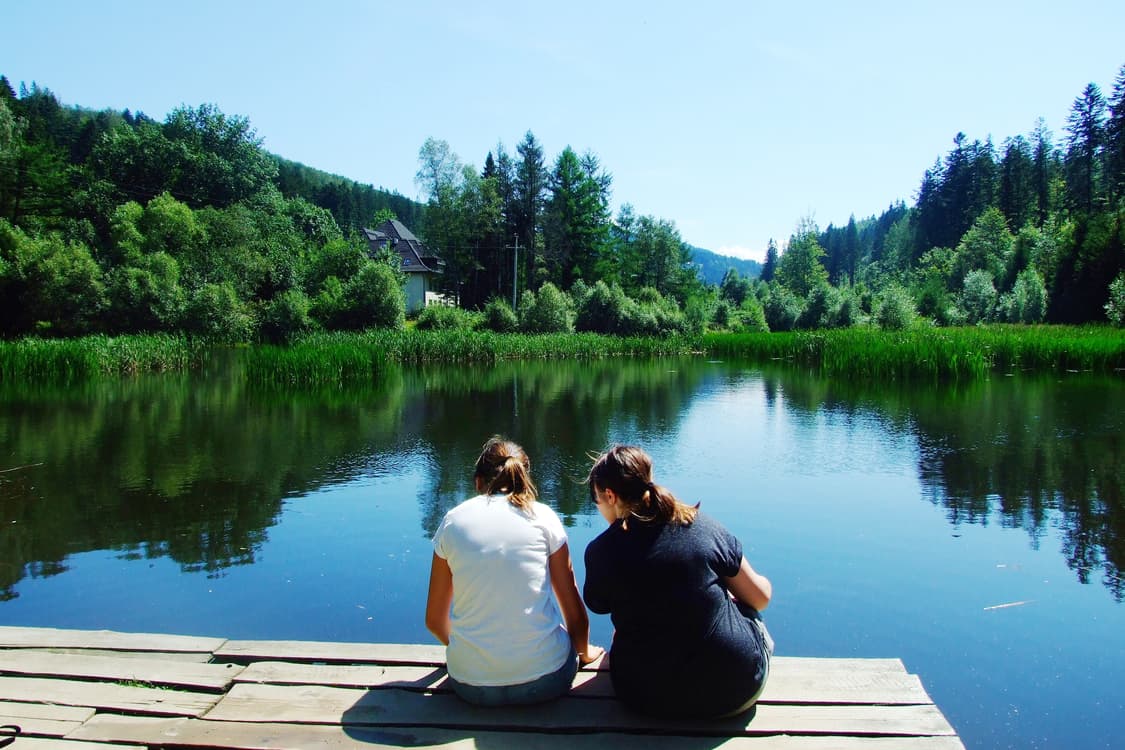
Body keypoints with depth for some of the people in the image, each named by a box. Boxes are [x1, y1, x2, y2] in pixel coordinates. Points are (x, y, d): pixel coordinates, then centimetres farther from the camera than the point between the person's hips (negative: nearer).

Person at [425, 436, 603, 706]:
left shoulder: (452, 521, 4)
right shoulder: (543, 517, 1)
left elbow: (435, 620, 12)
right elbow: (574, 610, 5)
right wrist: (584, 652, 25)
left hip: (470, 685, 2)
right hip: (544, 680, -1)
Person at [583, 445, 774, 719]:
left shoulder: (600, 552, -11)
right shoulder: (704, 527, -8)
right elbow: (761, 597, 1)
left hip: (649, 699, 0)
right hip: (736, 690, 0)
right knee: (748, 611, 29)